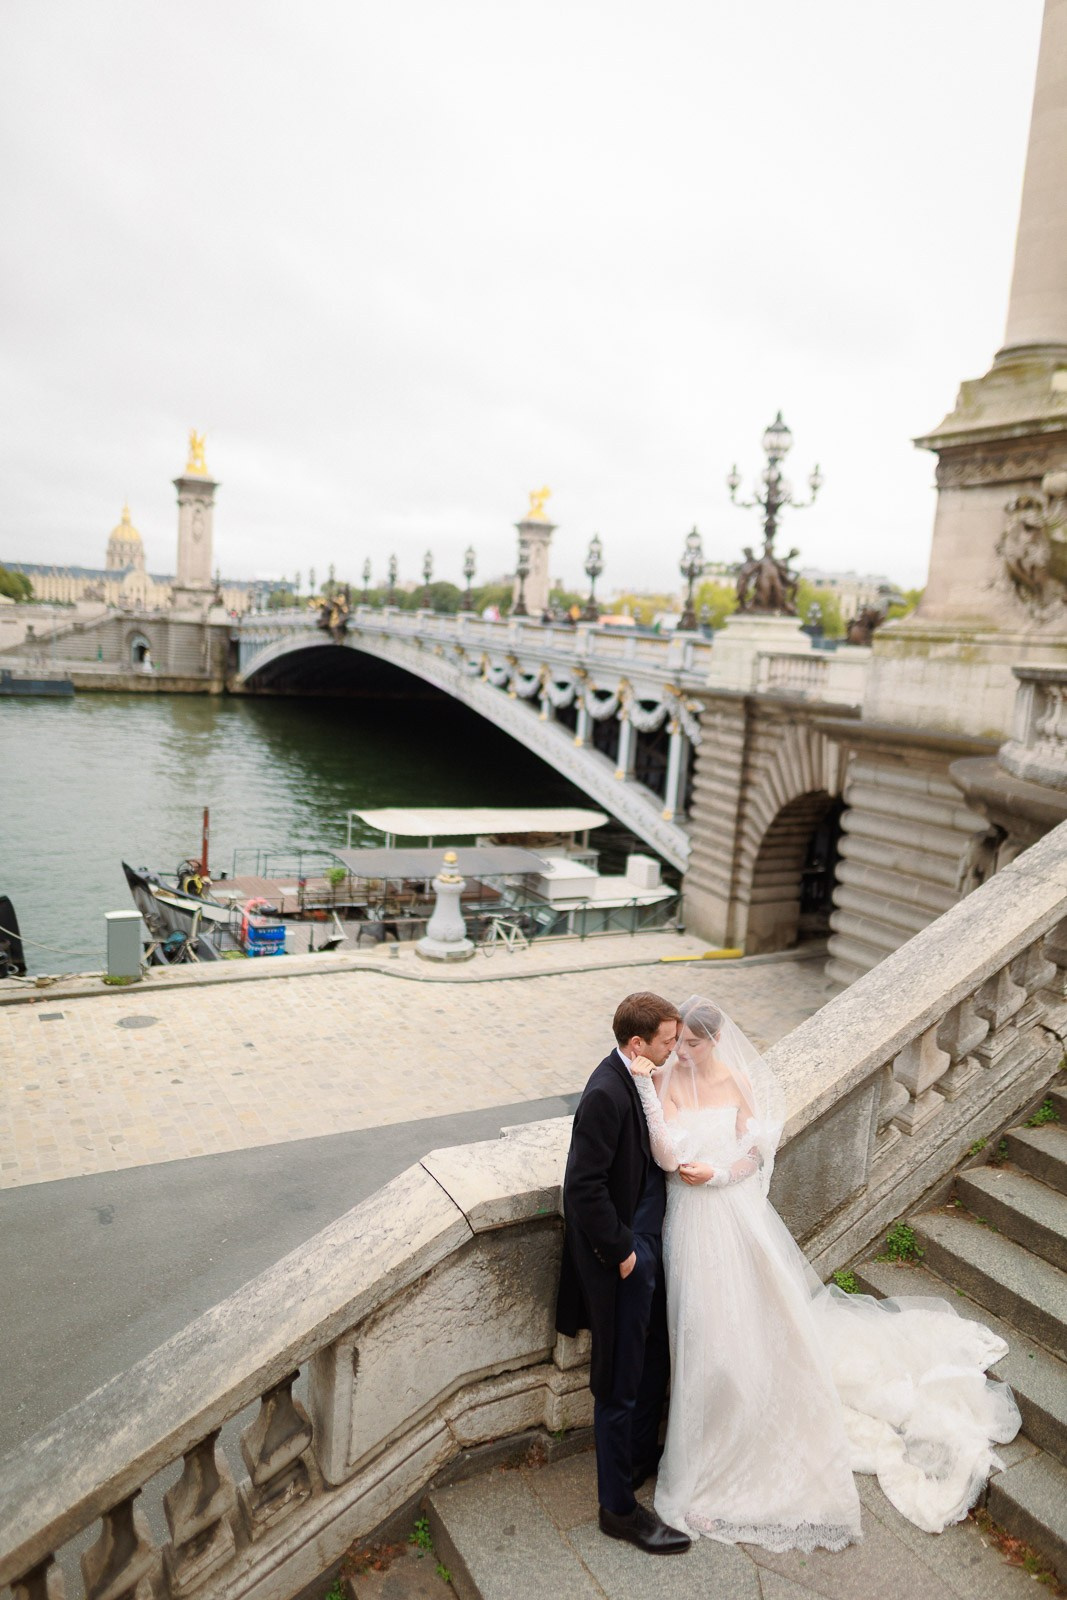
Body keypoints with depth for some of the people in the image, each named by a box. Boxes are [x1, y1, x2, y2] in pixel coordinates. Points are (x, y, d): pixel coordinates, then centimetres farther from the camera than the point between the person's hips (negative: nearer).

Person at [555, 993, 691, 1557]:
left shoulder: (641, 1079, 0)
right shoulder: (606, 1094, -29)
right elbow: (584, 1187, -27)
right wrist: (621, 1251, -19)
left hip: (648, 1241, 9)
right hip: (623, 1252, -9)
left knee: (655, 1356, 26)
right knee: (621, 1381, 7)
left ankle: (642, 1454, 48)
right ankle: (619, 1508, 24)